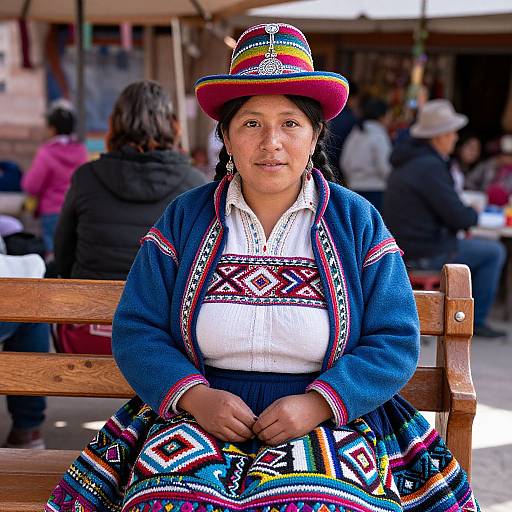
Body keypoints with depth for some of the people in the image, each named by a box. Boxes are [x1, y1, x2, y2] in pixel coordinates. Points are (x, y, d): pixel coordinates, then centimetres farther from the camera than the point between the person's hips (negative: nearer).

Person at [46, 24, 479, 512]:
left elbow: (395, 343, 0)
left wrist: (317, 404, -15)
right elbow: (135, 330, 4)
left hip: (330, 416, 0)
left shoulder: (356, 221, 4)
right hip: (199, 414, 1)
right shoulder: (183, 219, 6)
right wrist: (195, 396, -14)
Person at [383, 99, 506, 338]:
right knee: (494, 252, 3)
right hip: (425, 253, -10)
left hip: (402, 246, 10)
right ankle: (477, 319, 10)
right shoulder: (430, 166, -21)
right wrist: (474, 214, 1)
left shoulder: (406, 160, 10)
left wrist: (464, 214, 9)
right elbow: (458, 217, -20)